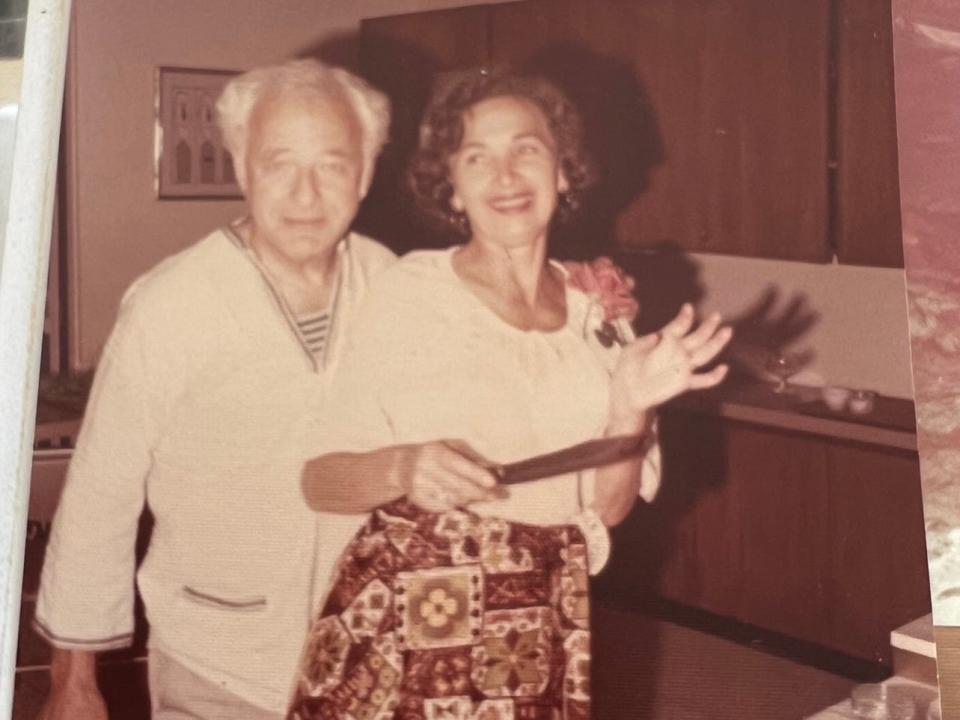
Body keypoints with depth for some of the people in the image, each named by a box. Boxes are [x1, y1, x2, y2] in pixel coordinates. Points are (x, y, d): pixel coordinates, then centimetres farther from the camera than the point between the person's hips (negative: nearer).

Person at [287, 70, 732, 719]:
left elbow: (607, 508, 5)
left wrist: (630, 408, -11)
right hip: (403, 628, -3)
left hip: (542, 636, 4)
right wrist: (400, 469, -26)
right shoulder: (411, 290, -8)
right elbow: (319, 479, -7)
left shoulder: (595, 311, 4)